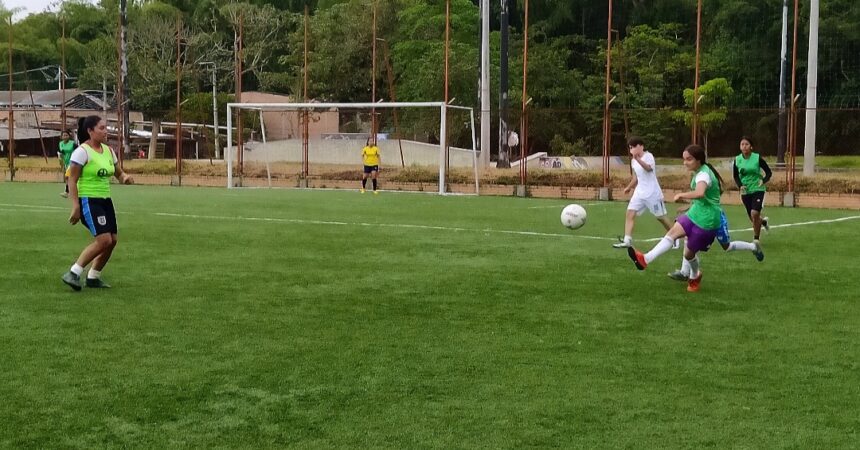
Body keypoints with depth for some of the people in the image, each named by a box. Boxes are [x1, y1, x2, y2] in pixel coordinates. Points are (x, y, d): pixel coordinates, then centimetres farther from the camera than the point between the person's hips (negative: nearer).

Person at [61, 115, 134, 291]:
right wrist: (75, 207, -19)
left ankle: (93, 277, 20)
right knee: (104, 239, -18)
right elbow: (72, 180, -13)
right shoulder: (82, 151, -12)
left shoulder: (108, 150, 10)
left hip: (105, 200, 8)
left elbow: (119, 173, 20)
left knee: (112, 240, 5)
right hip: (88, 201, -8)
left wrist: (126, 177, -4)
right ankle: (73, 274, -8)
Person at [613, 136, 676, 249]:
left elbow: (649, 168, -36)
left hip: (653, 193, -7)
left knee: (661, 217, 3)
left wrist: (638, 159, -50)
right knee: (630, 213, -11)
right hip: (640, 192, 7)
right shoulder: (633, 160, 9)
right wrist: (629, 187, 24)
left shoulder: (648, 156, -13)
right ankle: (627, 241, -16)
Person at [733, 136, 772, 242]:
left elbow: (769, 172, -2)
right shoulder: (737, 160, -2)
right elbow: (736, 176, 10)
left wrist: (763, 181, -21)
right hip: (745, 191, 3)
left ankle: (756, 238, -2)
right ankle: (763, 221, 47)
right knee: (752, 218, 10)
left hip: (758, 189, -3)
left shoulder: (757, 158, -9)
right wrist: (740, 185, -9)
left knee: (754, 213, -20)